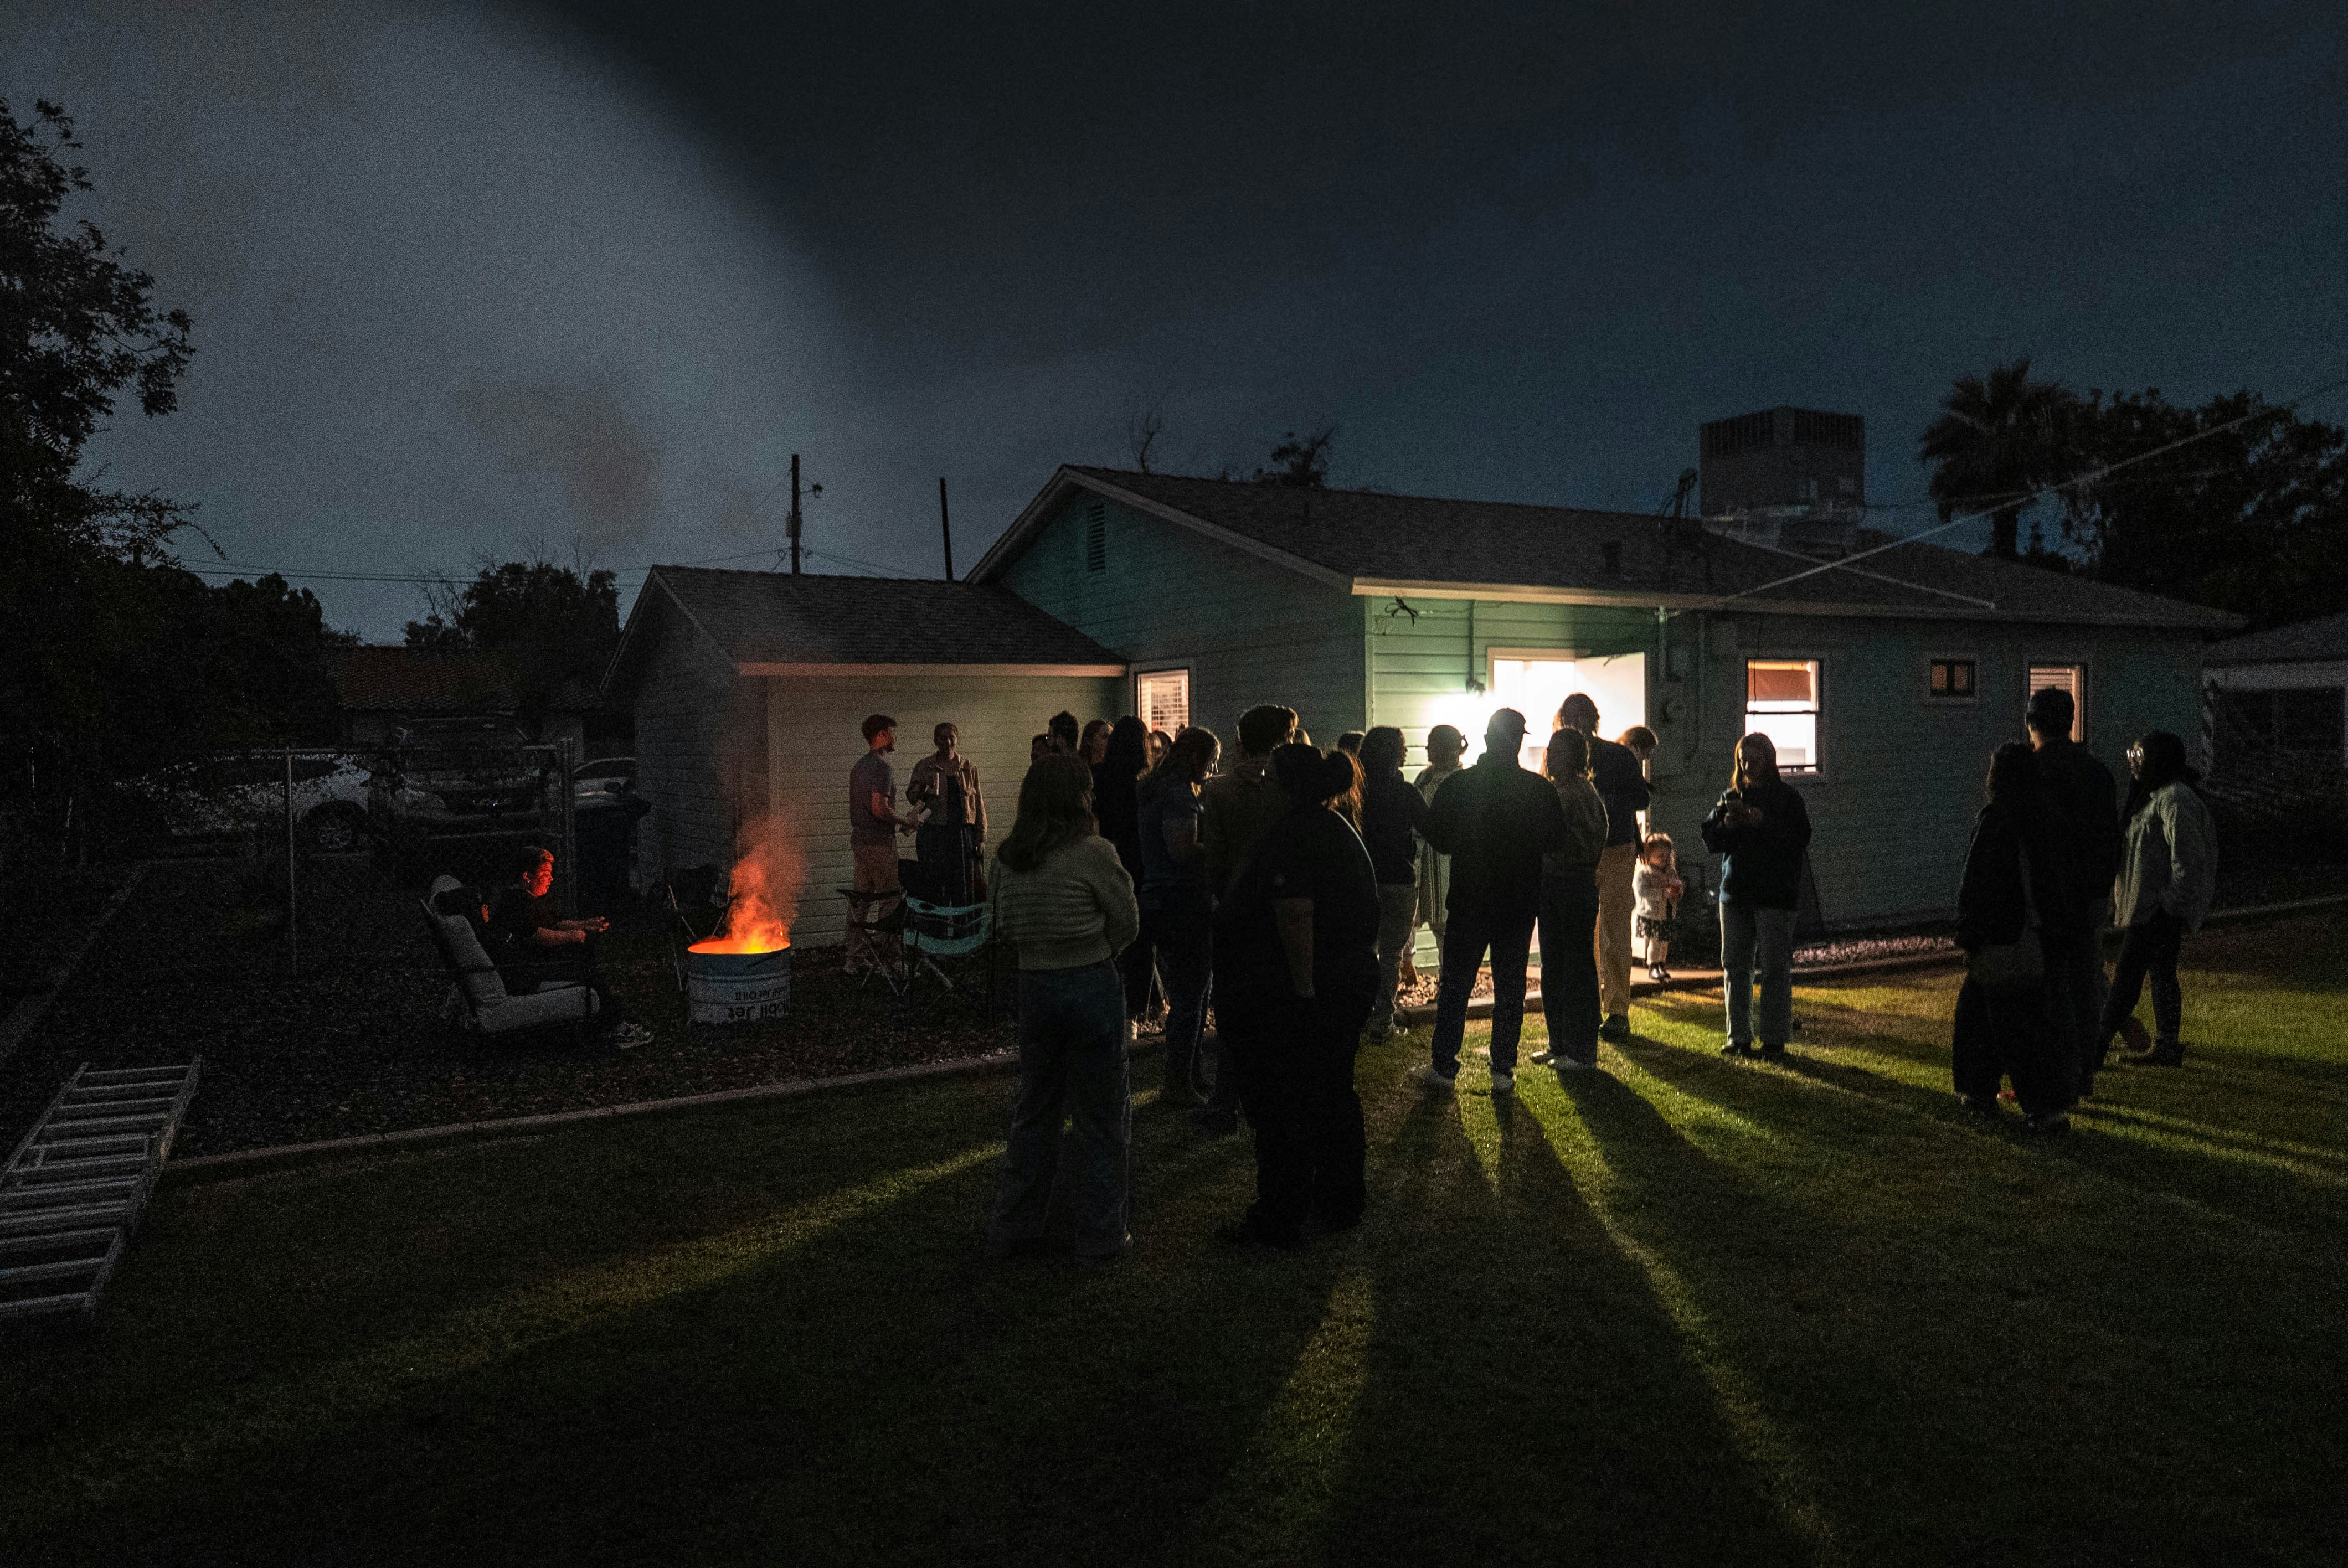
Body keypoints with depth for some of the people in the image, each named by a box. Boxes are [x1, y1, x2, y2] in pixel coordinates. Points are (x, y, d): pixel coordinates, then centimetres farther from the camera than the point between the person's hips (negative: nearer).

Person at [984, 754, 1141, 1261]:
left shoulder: (1007, 858, 0)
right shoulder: (1093, 853, -15)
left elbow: (1001, 925, 7)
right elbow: (1128, 921, -7)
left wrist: (1038, 952, 11)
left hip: (1033, 986, 5)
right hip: (1092, 987, -5)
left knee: (1034, 1110, 18)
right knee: (1102, 1115, 9)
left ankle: (1012, 1229, 25)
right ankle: (1103, 1233, 17)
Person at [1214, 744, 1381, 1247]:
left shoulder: (1289, 834, -18)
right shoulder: (1343, 830, 12)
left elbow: (1296, 915, -27)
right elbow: (1368, 913, 17)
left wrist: (1305, 991, -24)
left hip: (1291, 995, -9)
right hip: (1351, 986, 9)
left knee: (1281, 1108, 1)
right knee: (1334, 1094, 19)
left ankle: (1279, 1220, 9)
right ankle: (1342, 1202, 31)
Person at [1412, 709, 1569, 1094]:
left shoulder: (1458, 784, -8)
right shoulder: (1538, 788, -6)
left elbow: (1437, 836, -1)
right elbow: (1557, 840, 1)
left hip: (1469, 901, -1)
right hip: (1520, 903, 1)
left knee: (1455, 985, 8)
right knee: (1510, 987, 8)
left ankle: (1443, 1067, 10)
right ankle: (1503, 1070, 9)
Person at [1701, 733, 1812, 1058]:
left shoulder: (1787, 798, 0)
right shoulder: (1731, 797, 12)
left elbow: (1800, 841, -10)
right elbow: (1710, 841, 9)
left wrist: (1762, 822, -20)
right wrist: (1726, 825, -11)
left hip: (1775, 894, -4)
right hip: (1735, 894, 4)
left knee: (1775, 968, -3)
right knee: (1735, 967, 6)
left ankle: (1774, 1039, 3)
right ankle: (1739, 1037, 13)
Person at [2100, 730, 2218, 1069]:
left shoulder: (2175, 799, -15)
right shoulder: (2154, 796, 16)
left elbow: (2189, 857, -20)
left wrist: (2170, 903, -20)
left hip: (2159, 910, -10)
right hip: (2145, 905, 10)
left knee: (2126, 976, -8)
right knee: (2162, 975, 12)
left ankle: (2097, 1045, -5)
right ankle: (2166, 1047, 17)